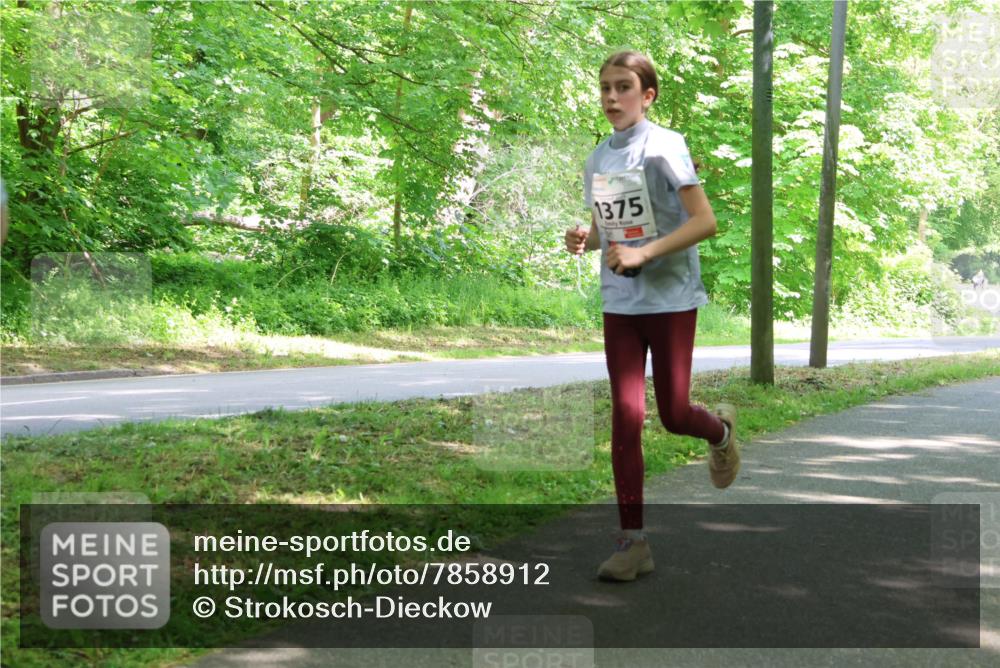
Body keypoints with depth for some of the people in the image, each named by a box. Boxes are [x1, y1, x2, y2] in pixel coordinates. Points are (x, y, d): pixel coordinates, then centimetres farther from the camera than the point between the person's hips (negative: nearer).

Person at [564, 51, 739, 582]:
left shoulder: (663, 147, -10)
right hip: (619, 301, 5)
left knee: (673, 415, 1)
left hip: (670, 297, -4)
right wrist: (584, 239, -4)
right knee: (626, 416, -3)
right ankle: (632, 540, 1)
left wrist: (643, 253, -24)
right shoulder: (597, 159, 8)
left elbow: (704, 221, -16)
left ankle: (720, 429, 39)